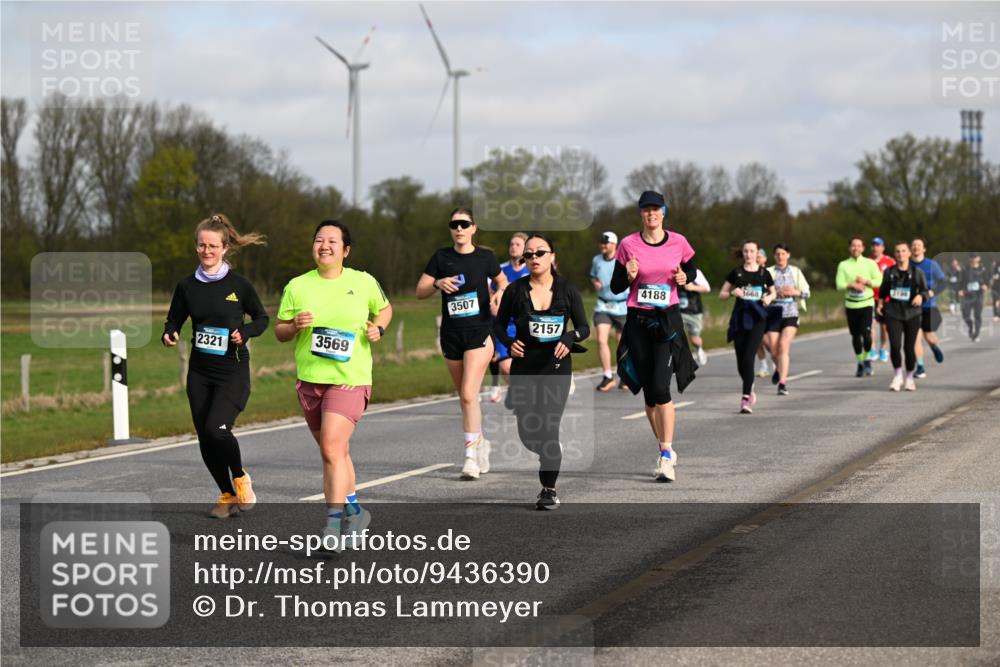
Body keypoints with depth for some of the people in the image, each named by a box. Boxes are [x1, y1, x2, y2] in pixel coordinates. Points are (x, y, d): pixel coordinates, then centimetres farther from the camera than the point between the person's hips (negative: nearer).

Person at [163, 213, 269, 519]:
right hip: (200, 373, 4)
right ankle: (228, 496, 24)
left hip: (233, 370, -4)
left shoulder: (239, 285, -5)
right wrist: (170, 335, -10)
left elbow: (262, 319, 6)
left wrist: (244, 332, -13)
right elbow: (174, 320, 13)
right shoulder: (187, 286, 3)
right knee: (205, 439, 4)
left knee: (216, 429, -22)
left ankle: (240, 478, 6)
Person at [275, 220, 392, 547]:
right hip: (309, 380, 4)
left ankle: (334, 522, -15)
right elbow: (279, 332, 8)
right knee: (335, 451, 15)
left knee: (332, 448, -19)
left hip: (350, 380, -4)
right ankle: (354, 511, 35)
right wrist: (295, 326, -13)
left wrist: (378, 328, -2)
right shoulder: (297, 287, 2)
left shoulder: (364, 283, 0)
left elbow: (384, 309, 19)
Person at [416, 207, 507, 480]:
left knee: (468, 394, -16)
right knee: (465, 397, 12)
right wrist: (438, 283, -16)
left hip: (480, 332, -3)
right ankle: (480, 443, 32)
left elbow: (502, 280, 18)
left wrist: (501, 292, -4)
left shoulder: (485, 257, 0)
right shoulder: (441, 257, 3)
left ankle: (471, 457, -15)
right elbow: (419, 291, 3)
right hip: (451, 334, 3)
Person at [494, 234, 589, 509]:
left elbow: (584, 327, 5)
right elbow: (499, 324, 9)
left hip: (556, 366, -2)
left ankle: (549, 490, 1)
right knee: (527, 433, 3)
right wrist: (509, 342, -11)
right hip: (524, 366, 2)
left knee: (548, 428, -10)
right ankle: (550, 455, 38)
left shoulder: (566, 290, -1)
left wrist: (569, 338, -16)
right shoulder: (515, 290, 1)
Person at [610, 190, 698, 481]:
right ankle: (664, 450, 21)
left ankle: (666, 455, -12)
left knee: (661, 387, -15)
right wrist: (629, 276, -16)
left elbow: (692, 270, 17)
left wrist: (684, 278, -6)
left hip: (667, 319, -2)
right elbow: (615, 287, 4)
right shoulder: (628, 245, -1)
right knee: (648, 391, 7)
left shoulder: (678, 242, 0)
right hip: (637, 321, 2)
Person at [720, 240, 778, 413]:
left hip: (758, 317, -2)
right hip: (740, 318, 2)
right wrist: (732, 293, -10)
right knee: (740, 359, 4)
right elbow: (721, 295, 10)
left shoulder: (764, 273, 6)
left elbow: (773, 292, 21)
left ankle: (746, 398, -15)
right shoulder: (736, 272, 7)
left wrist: (769, 298, -1)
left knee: (748, 357, -15)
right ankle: (750, 390, 30)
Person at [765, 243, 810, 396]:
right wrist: (777, 292, -20)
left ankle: (783, 382, -19)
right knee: (774, 348, 3)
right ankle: (779, 369, 39)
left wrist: (795, 292, -10)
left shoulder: (795, 272, 8)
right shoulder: (769, 272, 1)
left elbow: (807, 293, 9)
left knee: (784, 345, -17)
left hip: (791, 314, 0)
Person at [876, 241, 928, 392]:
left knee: (909, 347, 2)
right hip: (893, 313, 1)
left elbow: (925, 290, 3)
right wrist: (880, 302, 4)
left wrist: (920, 296, -18)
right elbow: (883, 290, 19)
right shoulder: (889, 272, 6)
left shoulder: (917, 272, 2)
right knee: (895, 345, -13)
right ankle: (897, 376, 5)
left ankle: (909, 378, 21)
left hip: (911, 313, 0)